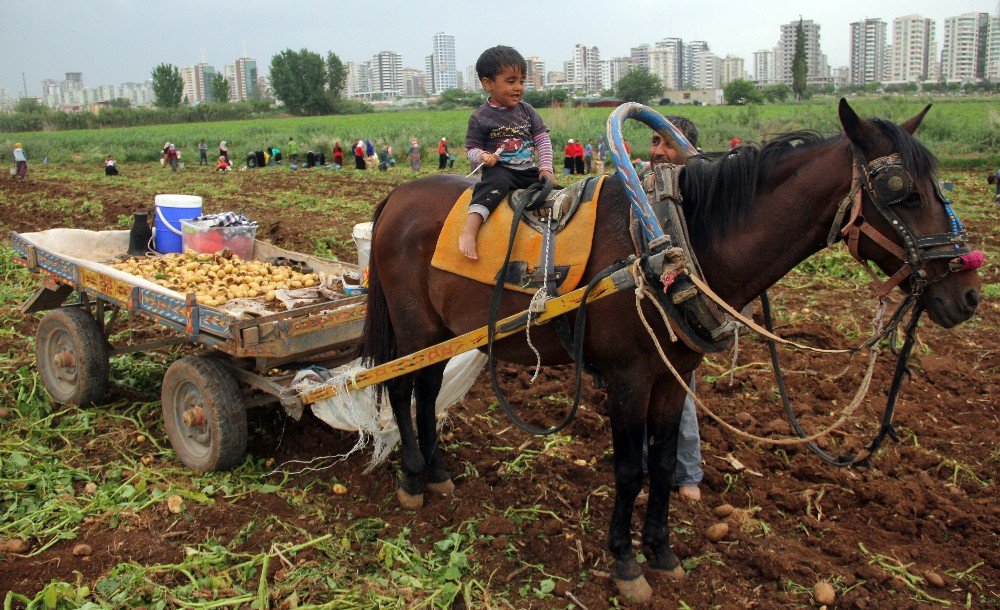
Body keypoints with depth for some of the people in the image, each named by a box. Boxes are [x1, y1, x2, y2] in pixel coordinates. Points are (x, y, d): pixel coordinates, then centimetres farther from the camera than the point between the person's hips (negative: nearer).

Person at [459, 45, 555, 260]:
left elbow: (543, 140, 7)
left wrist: (546, 168, -5)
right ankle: (469, 233, -45)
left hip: (529, 171, 5)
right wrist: (482, 156, -22)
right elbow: (472, 149, 1)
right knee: (497, 183, -36)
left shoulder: (526, 110, 9)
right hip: (499, 169, -5)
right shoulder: (480, 118, -2)